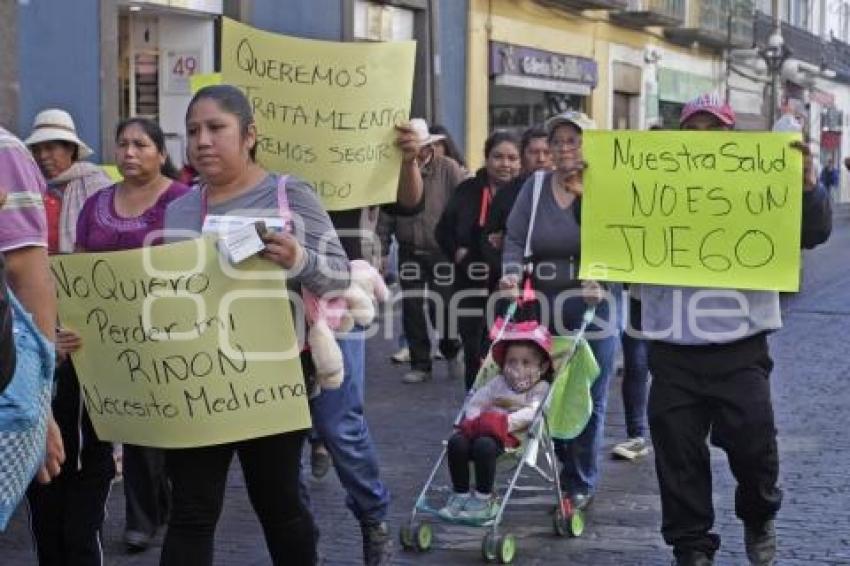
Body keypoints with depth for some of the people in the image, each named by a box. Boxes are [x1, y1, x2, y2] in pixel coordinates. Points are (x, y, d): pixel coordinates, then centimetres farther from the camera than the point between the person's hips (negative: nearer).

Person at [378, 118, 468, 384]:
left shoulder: (449, 170, -5)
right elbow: (386, 215, 5)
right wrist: (381, 249, 2)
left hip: (442, 252, -3)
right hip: (409, 253, 3)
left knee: (443, 307, 0)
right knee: (412, 311, 4)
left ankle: (452, 352, 28)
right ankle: (420, 365, 16)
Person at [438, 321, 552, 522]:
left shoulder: (540, 388, 8)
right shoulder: (498, 382, 24)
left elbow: (531, 413, -10)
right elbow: (475, 402, 16)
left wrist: (508, 421, -23)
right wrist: (475, 419, -5)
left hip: (512, 434, -5)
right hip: (480, 428, 5)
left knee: (484, 445, -36)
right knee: (456, 441, -25)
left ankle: (483, 499, -19)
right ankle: (460, 494, -9)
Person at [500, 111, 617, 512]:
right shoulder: (535, 188, 8)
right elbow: (515, 239, 2)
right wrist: (512, 273, -17)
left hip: (590, 307, -3)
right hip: (542, 308, 3)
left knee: (588, 399, 1)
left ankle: (581, 485, 11)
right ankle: (568, 472, 25)